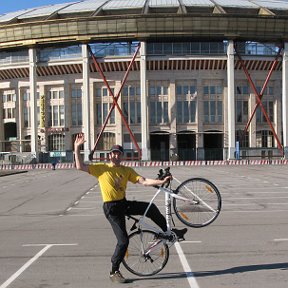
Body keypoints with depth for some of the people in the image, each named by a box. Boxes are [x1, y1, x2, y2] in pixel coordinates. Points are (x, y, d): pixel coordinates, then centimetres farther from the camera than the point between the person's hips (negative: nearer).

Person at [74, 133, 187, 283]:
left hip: (124, 204, 5)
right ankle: (114, 272, 9)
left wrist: (161, 181, -15)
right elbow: (80, 166, -12)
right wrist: (77, 147, -18)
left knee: (151, 208, -5)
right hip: (111, 208, -4)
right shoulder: (101, 168, -3)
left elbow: (143, 181, -3)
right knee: (123, 240, -9)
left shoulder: (127, 170, 6)